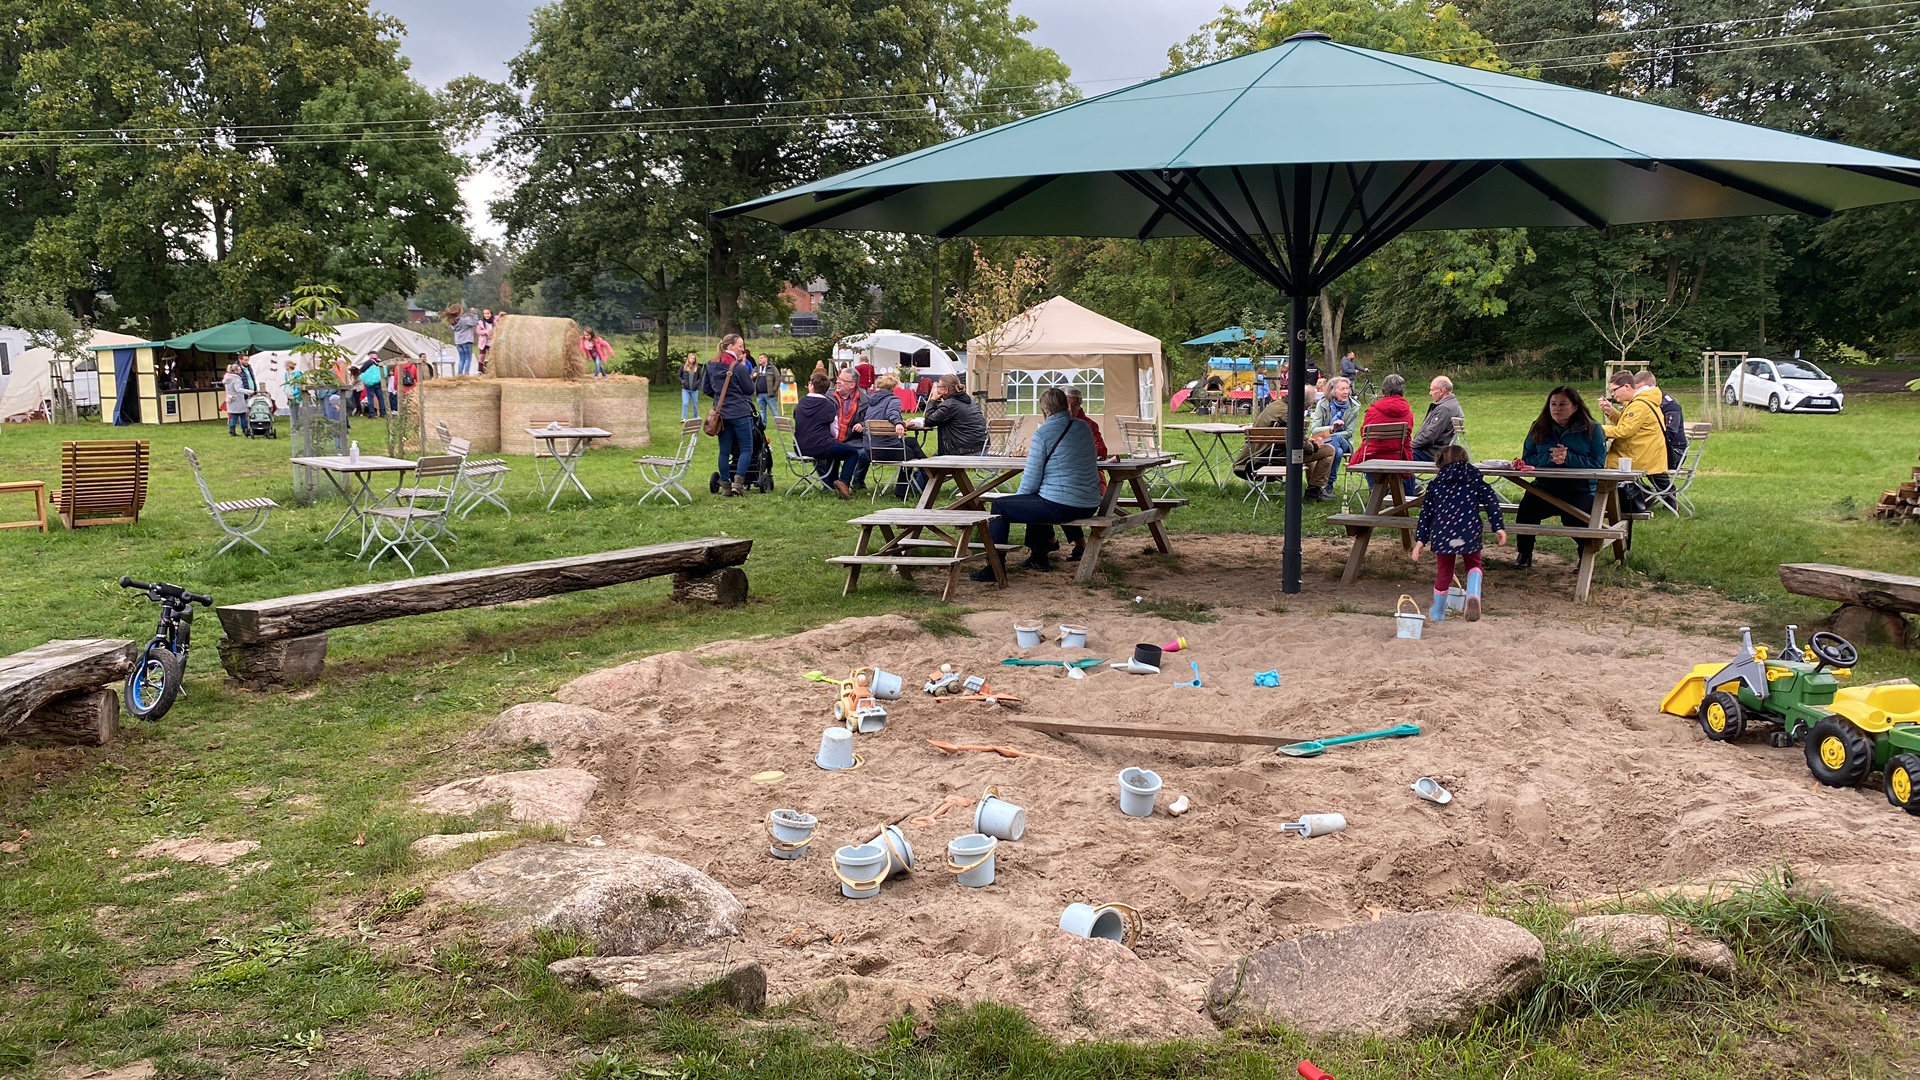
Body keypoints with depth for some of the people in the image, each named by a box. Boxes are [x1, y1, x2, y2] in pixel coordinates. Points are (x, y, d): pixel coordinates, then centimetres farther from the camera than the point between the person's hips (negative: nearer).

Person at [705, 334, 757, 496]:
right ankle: (738, 482, -10)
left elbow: (706, 388, 12)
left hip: (721, 414, 6)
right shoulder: (738, 368, -15)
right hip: (740, 413, -6)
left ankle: (725, 486, 11)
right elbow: (750, 389, -5)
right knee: (746, 449, 3)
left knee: (724, 451, 10)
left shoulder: (711, 366, 4)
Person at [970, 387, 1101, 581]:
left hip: (1060, 506, -8)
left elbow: (1031, 480, -11)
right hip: (1089, 505, 8)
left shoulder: (1042, 434, -12)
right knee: (1035, 500, 35)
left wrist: (1019, 497, 9)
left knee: (1000, 505, 9)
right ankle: (1038, 557, 41)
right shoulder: (1084, 428, 8)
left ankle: (994, 568, 9)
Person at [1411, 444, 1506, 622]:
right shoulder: (1475, 480, 12)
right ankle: (1473, 593, -11)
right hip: (1469, 533, -1)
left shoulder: (1436, 484, 13)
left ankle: (1437, 611, 29)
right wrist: (1498, 527, 0)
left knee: (1444, 570, 16)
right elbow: (1491, 501, 0)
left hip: (1443, 534, 1)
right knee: (1473, 564, 20)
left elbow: (1426, 512, 9)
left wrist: (1420, 539, 9)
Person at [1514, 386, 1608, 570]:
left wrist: (1568, 458, -20)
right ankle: (1524, 554, -3)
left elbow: (1598, 463, -8)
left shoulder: (1591, 429, 0)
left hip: (1581, 489, -3)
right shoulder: (1539, 428, 9)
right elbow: (1526, 459, 3)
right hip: (1545, 487, 3)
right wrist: (1549, 458, -16)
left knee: (1574, 518, -33)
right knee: (1527, 506, -28)